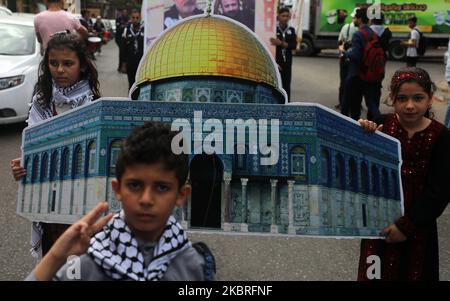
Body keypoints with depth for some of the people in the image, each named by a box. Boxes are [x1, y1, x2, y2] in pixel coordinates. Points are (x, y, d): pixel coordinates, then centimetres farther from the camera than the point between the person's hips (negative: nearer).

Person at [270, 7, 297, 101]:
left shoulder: (291, 30, 7)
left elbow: (294, 46, -4)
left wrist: (281, 43, -19)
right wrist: (274, 63, -13)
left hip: (287, 63, 4)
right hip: (275, 62, -4)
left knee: (286, 86, 6)